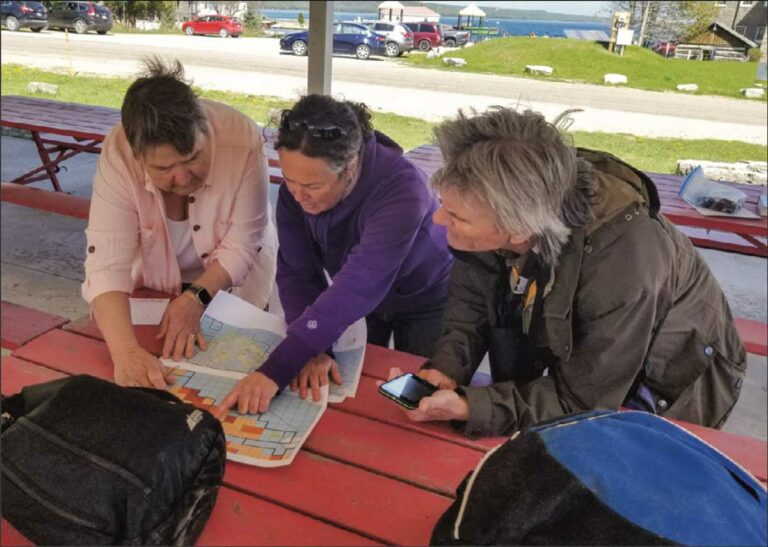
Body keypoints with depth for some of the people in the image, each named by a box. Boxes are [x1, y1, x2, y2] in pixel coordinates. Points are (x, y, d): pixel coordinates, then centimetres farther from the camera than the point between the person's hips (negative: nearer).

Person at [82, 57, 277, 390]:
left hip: (232, 284, 0)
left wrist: (197, 298, -37)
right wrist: (126, 351, -51)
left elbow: (241, 246, -24)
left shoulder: (242, 140, -33)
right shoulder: (118, 154, -31)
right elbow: (107, 262, -37)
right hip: (156, 284, 1)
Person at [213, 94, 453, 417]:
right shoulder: (298, 184, -23)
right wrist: (313, 350, -35)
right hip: (361, 302, 4)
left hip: (424, 301, -4)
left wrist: (274, 372, -51)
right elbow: (296, 271, -21)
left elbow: (355, 288, -47)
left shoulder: (401, 191, -40)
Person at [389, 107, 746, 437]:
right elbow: (469, 317, -10)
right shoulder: (496, 208, -22)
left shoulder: (622, 258, -37)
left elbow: (584, 400, -28)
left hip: (673, 389, -4)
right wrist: (444, 371, -29)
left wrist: (468, 407, -37)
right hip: (575, 358, 5)